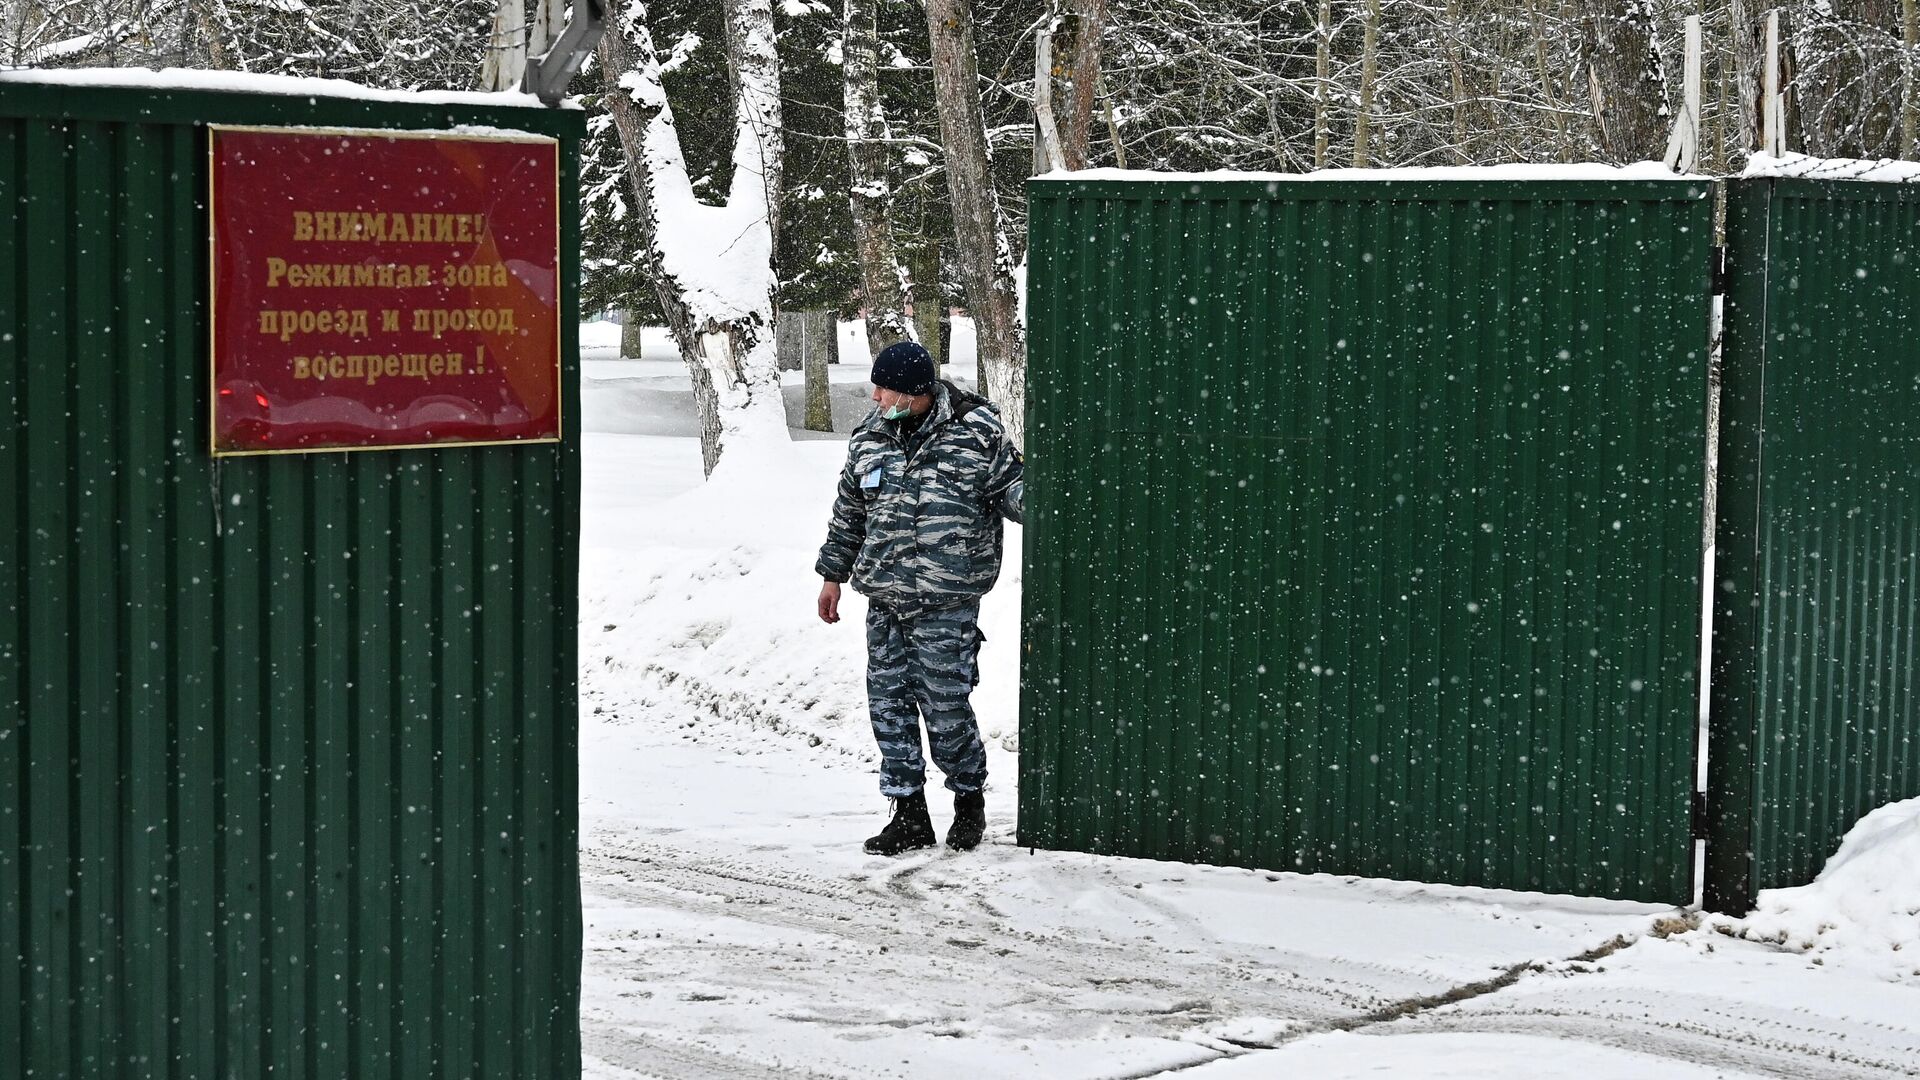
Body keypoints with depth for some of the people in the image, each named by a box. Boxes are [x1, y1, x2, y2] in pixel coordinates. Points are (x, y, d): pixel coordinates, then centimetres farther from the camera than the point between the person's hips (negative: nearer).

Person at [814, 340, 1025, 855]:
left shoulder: (977, 432, -5)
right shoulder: (870, 439, 9)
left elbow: (1011, 489, 3)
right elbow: (849, 511, 20)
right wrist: (833, 574, 22)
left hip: (946, 603, -5)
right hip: (884, 601, 5)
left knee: (946, 707, -4)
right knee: (889, 702, 5)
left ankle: (969, 798, 20)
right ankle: (909, 816, 14)